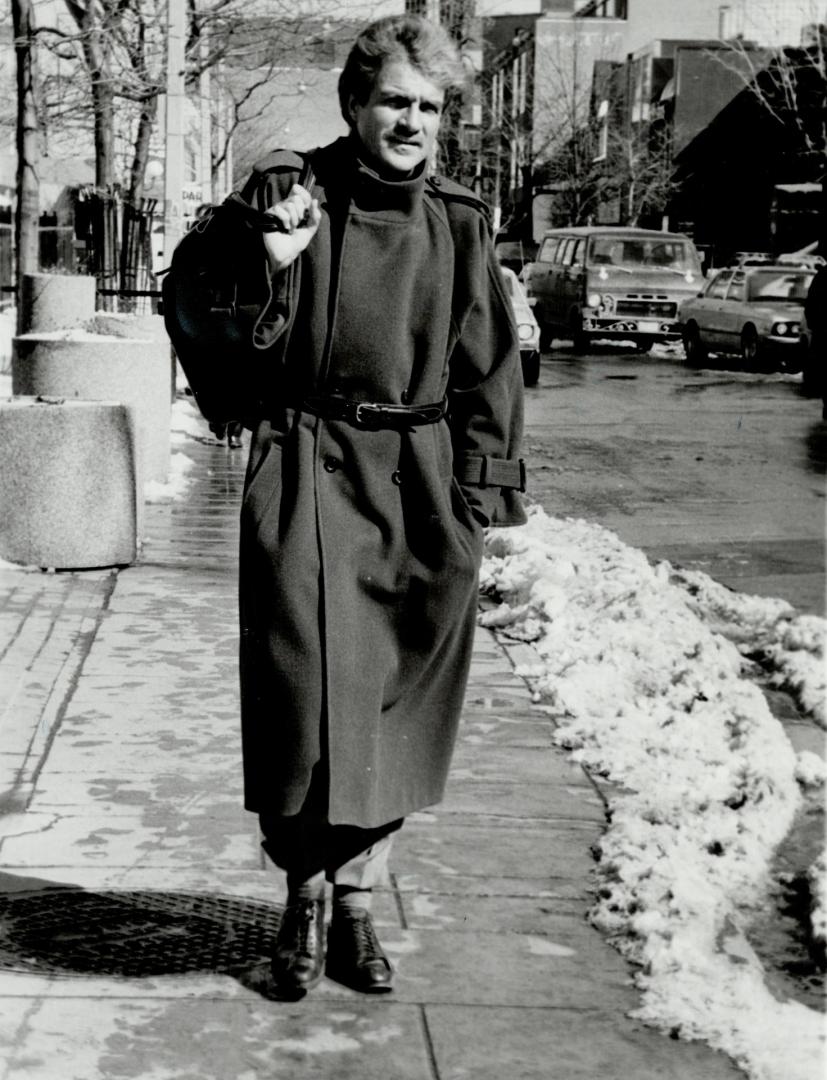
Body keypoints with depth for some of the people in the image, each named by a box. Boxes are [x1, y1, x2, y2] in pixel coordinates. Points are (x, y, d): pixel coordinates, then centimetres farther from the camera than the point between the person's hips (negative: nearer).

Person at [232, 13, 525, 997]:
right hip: (310, 473, -2)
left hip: (421, 487, 3)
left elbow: (489, 366, 9)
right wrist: (278, 264, -20)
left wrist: (482, 490, 3)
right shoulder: (293, 195, -1)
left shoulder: (457, 224, 6)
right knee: (309, 685, -6)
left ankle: (358, 896, 24)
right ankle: (304, 896, 15)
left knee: (398, 703, 8)